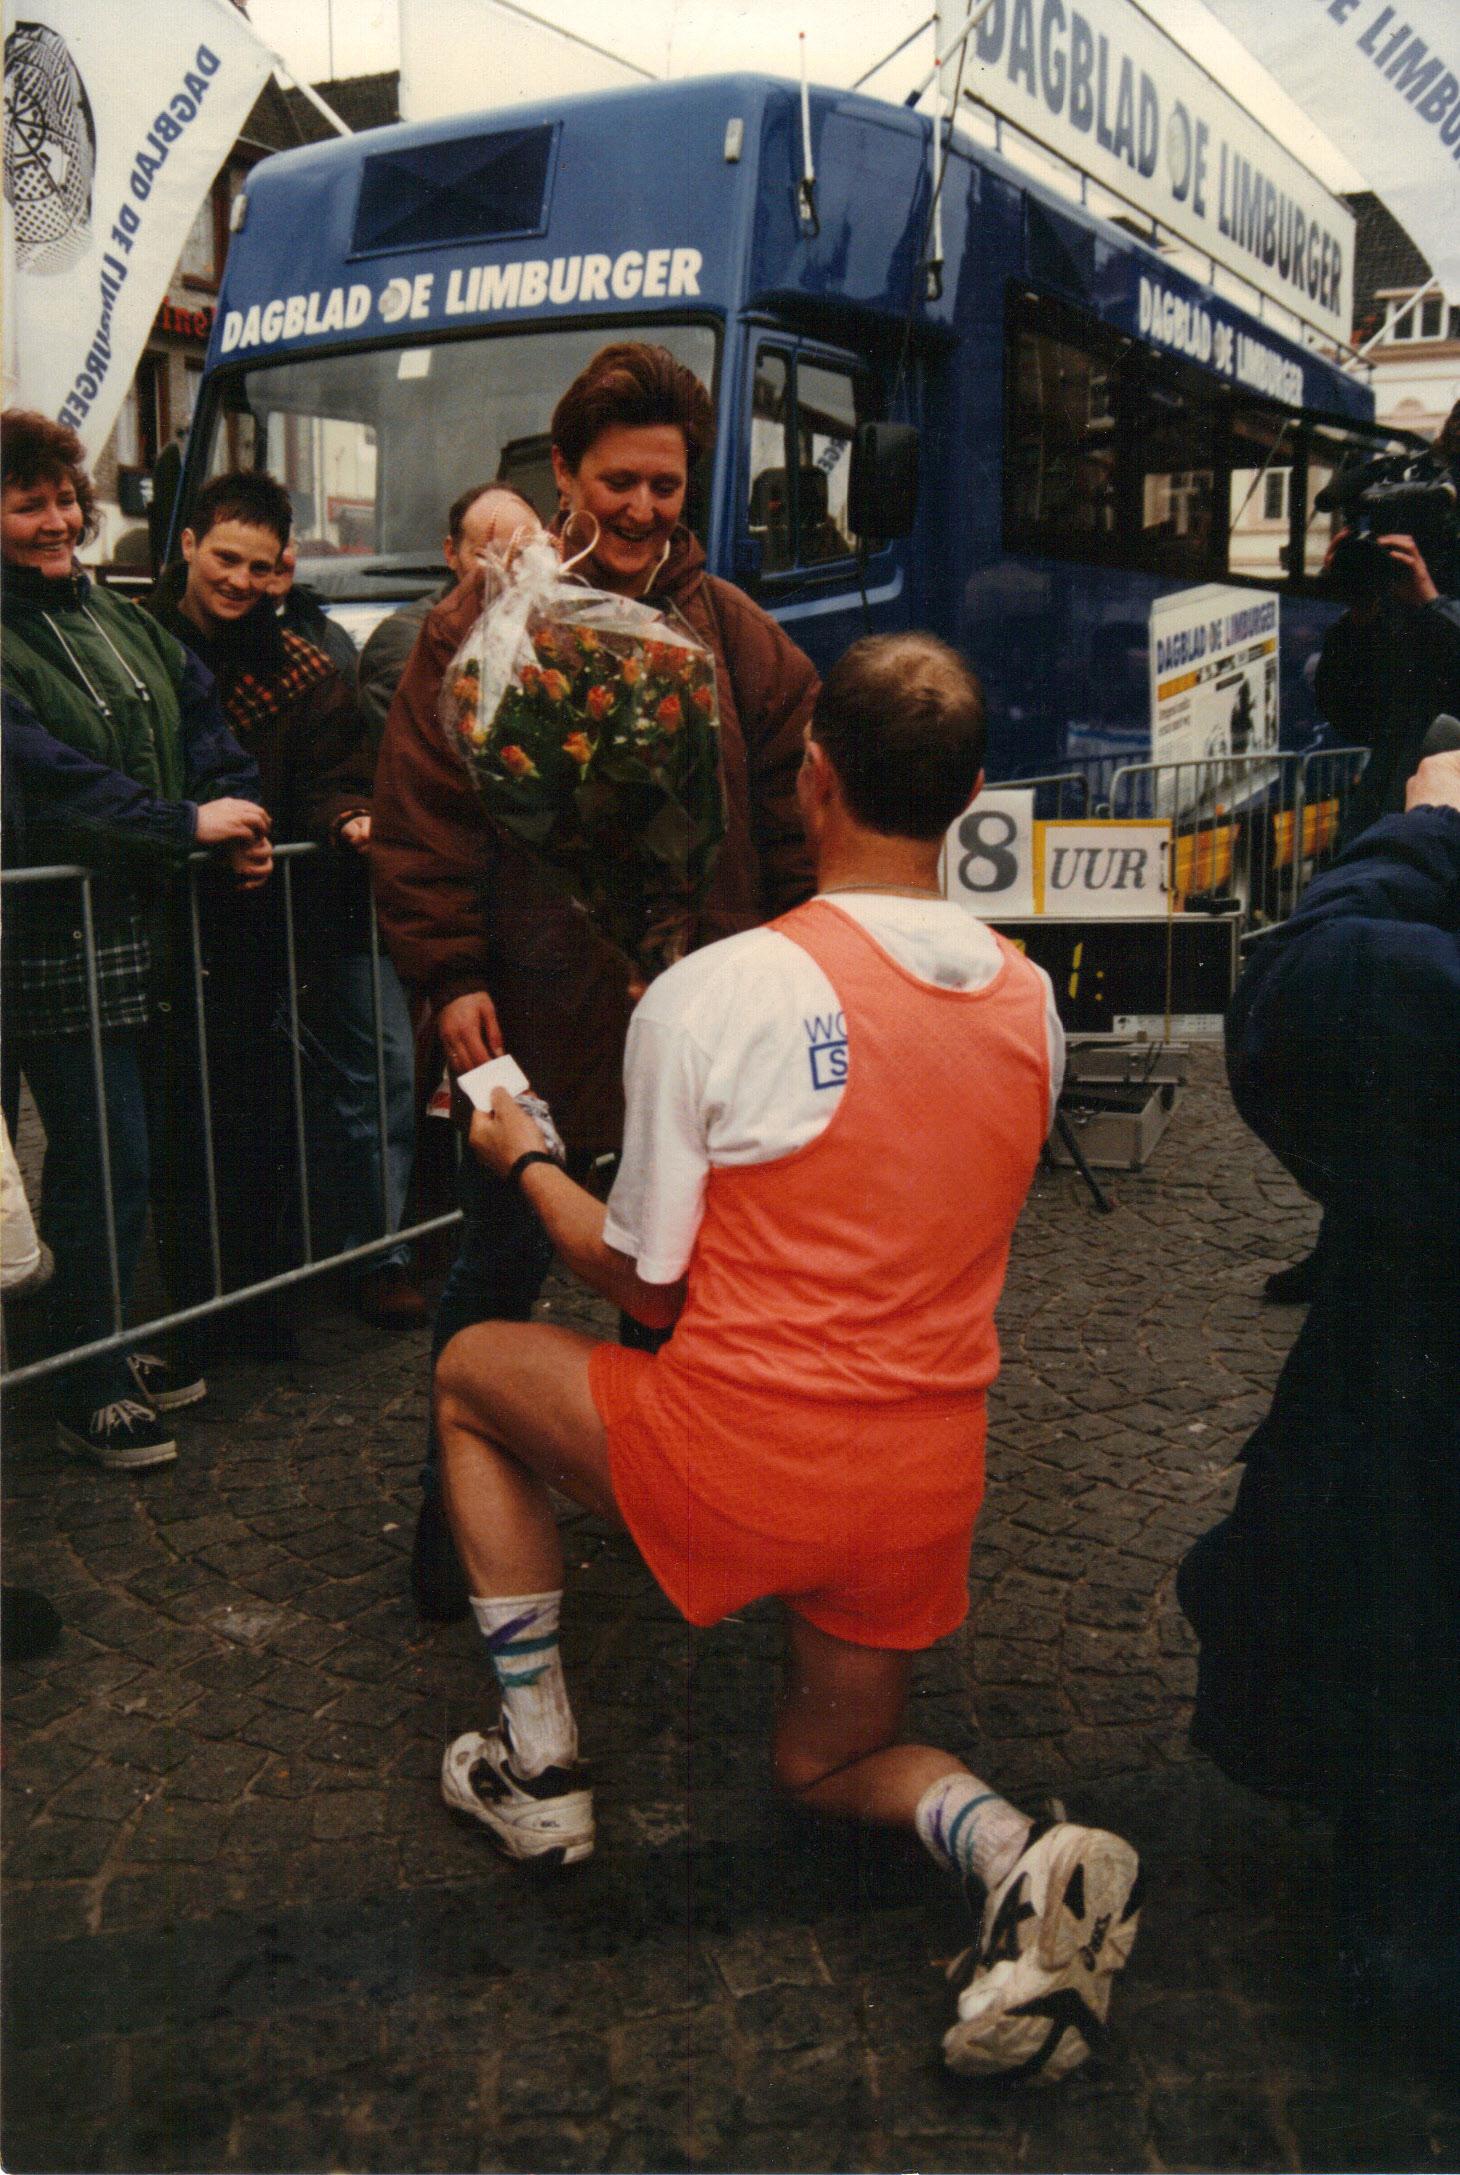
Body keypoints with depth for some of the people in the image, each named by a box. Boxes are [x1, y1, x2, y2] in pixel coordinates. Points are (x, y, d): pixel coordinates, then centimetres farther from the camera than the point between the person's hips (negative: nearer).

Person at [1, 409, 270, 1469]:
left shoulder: (119, 619, 15)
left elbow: (200, 715, 12)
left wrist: (240, 810, -6)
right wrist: (187, 824, -19)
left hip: (161, 933, 8)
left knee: (183, 1147, 15)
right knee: (106, 1167, -5)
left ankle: (193, 1346, 31)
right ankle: (91, 1394, 10)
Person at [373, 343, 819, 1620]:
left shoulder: (737, 638, 6)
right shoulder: (482, 627, -2)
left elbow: (794, 821, 8)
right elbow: (424, 819, -5)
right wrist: (447, 978, -12)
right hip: (532, 1019, -2)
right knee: (502, 1274, 8)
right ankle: (460, 1508, 26)